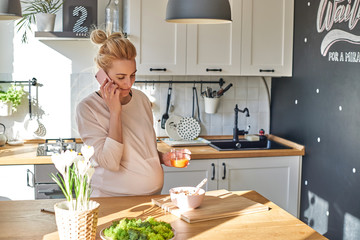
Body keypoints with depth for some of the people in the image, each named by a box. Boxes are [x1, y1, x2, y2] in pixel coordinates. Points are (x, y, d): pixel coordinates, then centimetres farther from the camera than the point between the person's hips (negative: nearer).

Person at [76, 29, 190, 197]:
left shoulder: (141, 99, 9)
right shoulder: (87, 108, -7)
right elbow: (110, 163, -16)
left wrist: (163, 158, 3)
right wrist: (115, 112, -15)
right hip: (113, 200, -5)